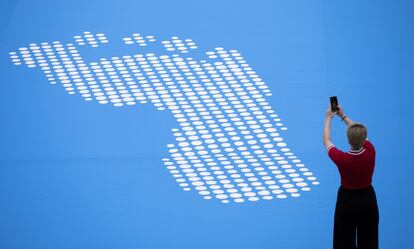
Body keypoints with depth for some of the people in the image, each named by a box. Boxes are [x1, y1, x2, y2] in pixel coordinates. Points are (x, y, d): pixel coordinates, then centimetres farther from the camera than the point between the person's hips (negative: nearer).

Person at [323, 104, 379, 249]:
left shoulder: (342, 159, -27)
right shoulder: (370, 152, -20)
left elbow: (326, 141, -7)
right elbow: (360, 134, 3)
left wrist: (328, 118, 6)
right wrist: (343, 116, 12)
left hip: (347, 200, -3)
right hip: (368, 199, 3)